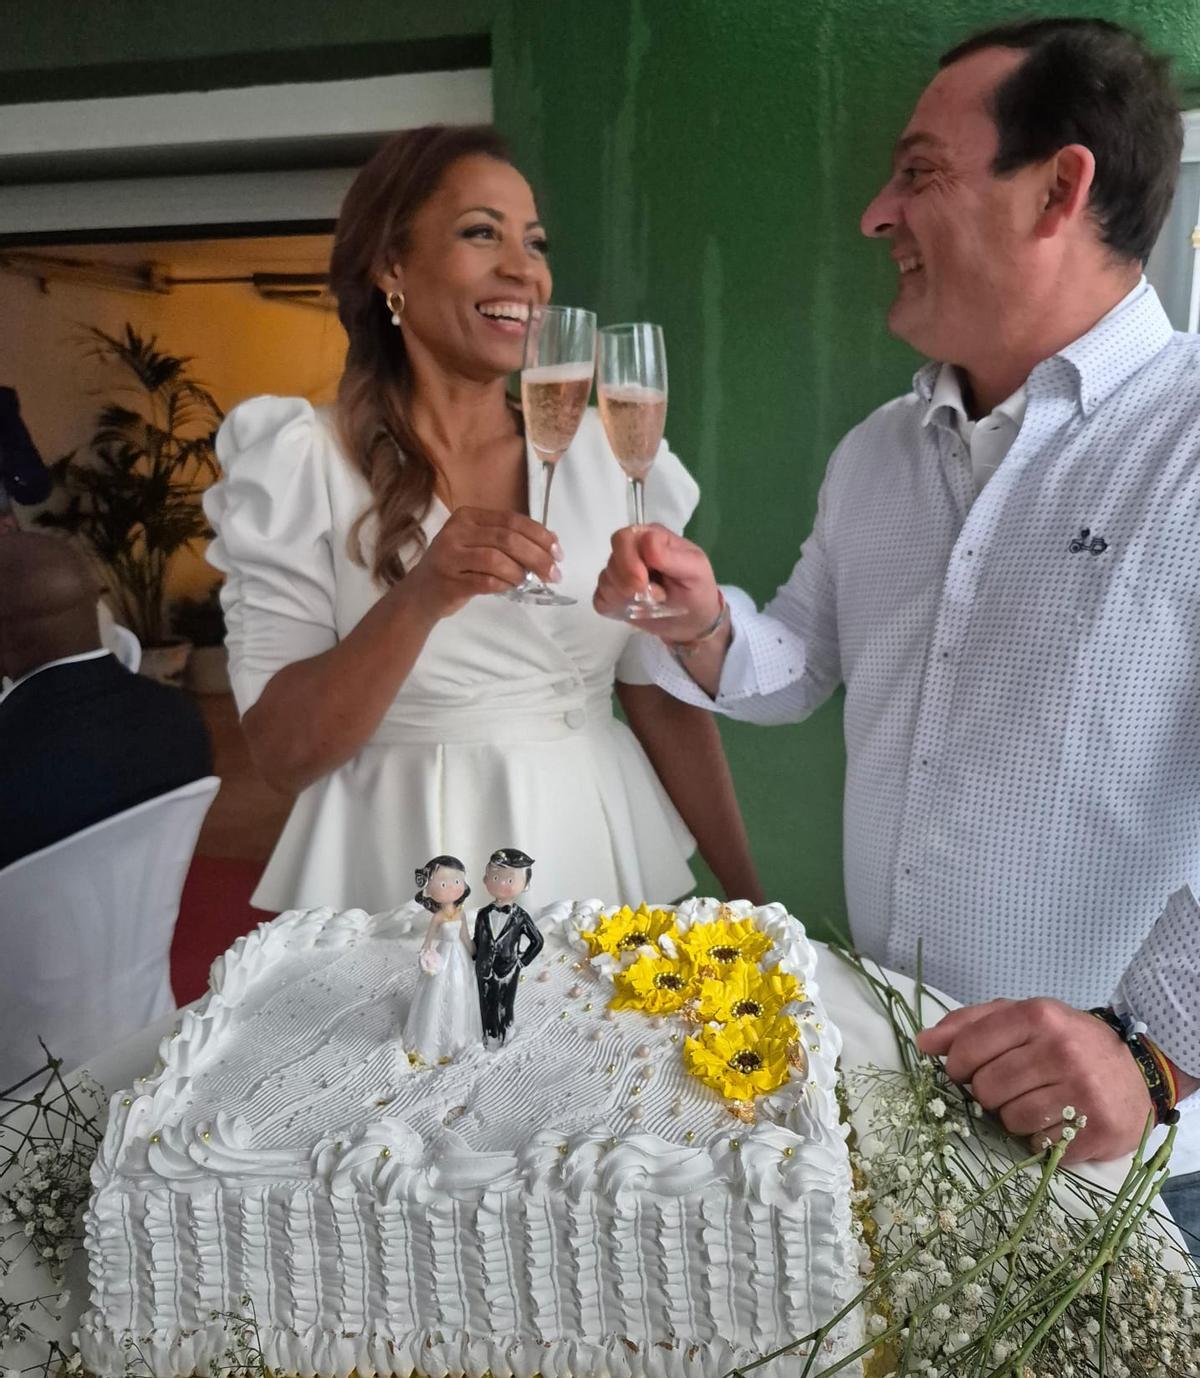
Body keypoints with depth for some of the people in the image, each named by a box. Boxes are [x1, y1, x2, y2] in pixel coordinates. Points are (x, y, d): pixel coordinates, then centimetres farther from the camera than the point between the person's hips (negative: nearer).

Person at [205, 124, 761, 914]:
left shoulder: (604, 451, 0)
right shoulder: (302, 465, -8)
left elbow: (665, 700, 2)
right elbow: (282, 755, -12)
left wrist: (747, 898, -1)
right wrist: (420, 600, -26)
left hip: (598, 855, 3)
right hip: (408, 881, -2)